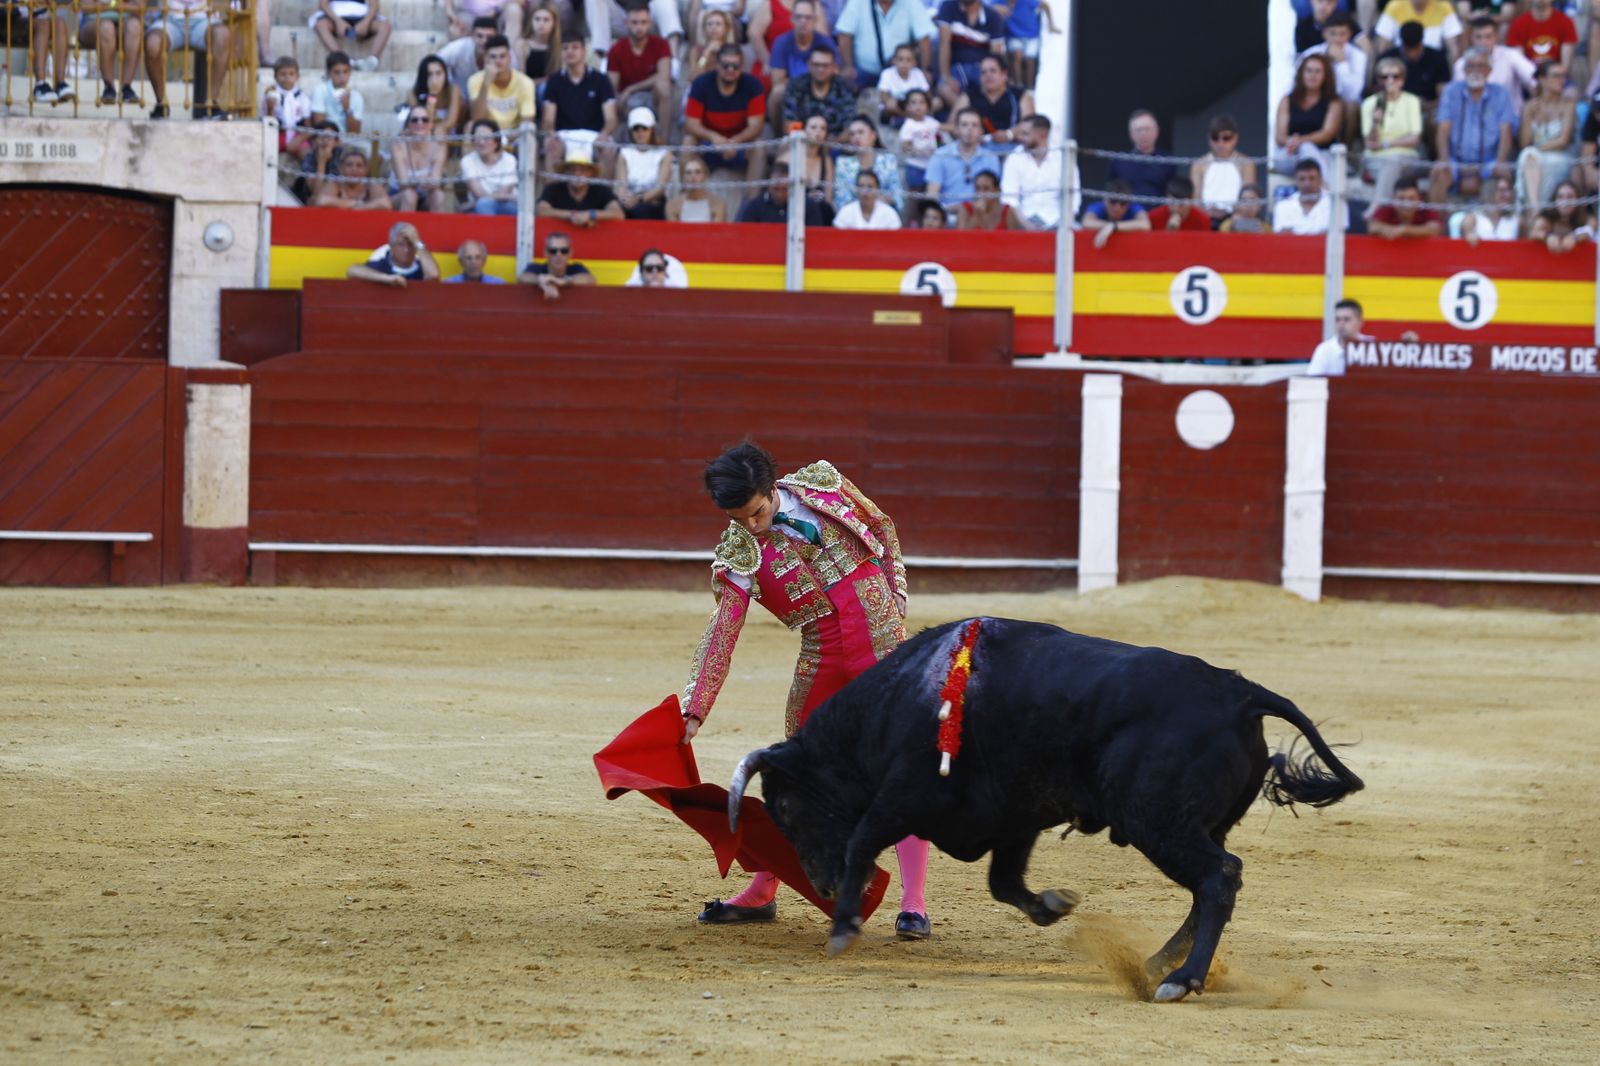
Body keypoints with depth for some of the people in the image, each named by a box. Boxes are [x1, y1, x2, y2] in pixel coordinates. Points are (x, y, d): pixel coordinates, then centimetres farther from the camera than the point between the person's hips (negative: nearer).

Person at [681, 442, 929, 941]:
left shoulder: (821, 485, -5)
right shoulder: (737, 555, -5)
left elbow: (882, 527, 10)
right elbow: (723, 630, -9)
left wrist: (897, 602, 3)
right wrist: (695, 709, -16)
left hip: (881, 638, -2)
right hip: (821, 655, 2)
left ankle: (914, 904, -11)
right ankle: (760, 895, 25)